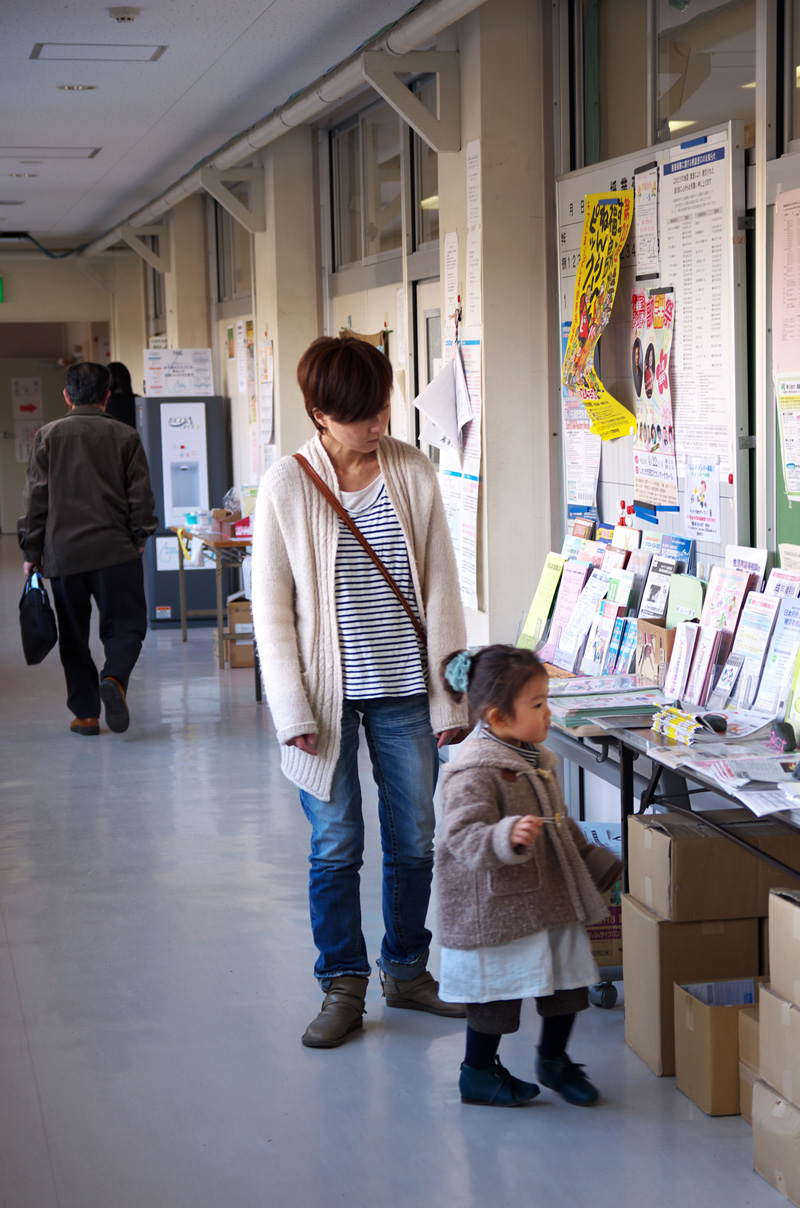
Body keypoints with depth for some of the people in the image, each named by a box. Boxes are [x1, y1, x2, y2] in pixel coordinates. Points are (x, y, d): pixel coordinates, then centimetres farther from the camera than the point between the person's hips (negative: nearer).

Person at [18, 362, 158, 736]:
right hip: (115, 550, -1)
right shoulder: (125, 436, 3)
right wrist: (138, 537, 18)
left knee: (73, 635, 10)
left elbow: (35, 497, 3)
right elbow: (141, 494, 4)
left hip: (62, 551, 1)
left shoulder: (48, 436, 4)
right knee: (125, 624, 3)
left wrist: (31, 551, 9)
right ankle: (114, 678, -25)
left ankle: (85, 712, 8)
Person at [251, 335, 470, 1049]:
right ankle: (343, 986, 19)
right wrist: (293, 710, -10)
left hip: (405, 693, 2)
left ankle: (407, 971, 29)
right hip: (330, 695, -2)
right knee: (335, 847, 5)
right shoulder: (287, 486, -6)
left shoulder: (414, 473, 0)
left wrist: (449, 697, -1)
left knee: (416, 841, 11)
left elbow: (441, 591, 2)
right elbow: (271, 608, -4)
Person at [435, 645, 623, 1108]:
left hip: (552, 900, 9)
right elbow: (464, 838, -32)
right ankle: (478, 1073, 24)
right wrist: (507, 839, -49)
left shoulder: (537, 761, 8)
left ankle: (554, 1060, 36)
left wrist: (600, 864, 28)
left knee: (569, 979, 14)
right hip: (497, 909, -8)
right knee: (497, 992, 3)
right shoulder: (474, 774, -21)